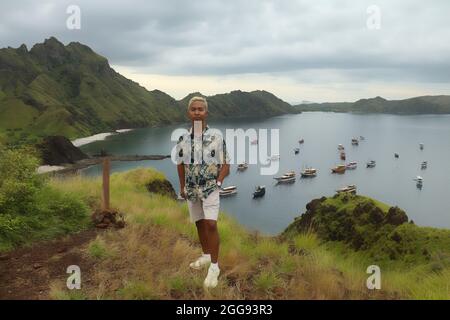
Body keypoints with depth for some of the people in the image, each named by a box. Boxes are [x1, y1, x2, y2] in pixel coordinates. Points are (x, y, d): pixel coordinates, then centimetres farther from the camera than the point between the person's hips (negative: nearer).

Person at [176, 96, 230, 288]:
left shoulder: (216, 136, -9)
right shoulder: (183, 139, 0)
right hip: (192, 189, 4)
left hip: (210, 187, -4)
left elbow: (225, 164, -4)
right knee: (199, 223, 16)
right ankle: (206, 256, 35)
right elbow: (180, 164, 12)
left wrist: (218, 183, -14)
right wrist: (182, 187, 13)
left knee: (211, 224, -14)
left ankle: (214, 266, -5)